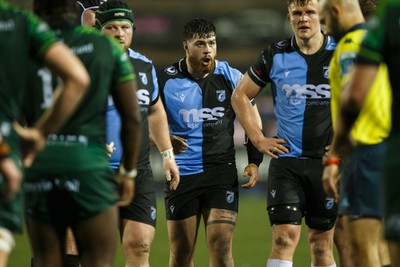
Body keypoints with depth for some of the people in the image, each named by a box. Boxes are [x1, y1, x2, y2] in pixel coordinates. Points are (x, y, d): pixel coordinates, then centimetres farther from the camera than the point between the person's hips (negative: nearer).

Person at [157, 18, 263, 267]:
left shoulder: (231, 77, 1)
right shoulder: (166, 80, -3)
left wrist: (255, 161, 4)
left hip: (222, 171, 0)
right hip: (182, 174, 0)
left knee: (221, 244, -11)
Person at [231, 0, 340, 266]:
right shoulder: (275, 55, 2)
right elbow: (241, 95, 14)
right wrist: (258, 139, 6)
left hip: (328, 162, 0)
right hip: (286, 160, 0)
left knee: (322, 243, 7)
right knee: (285, 236, -12)